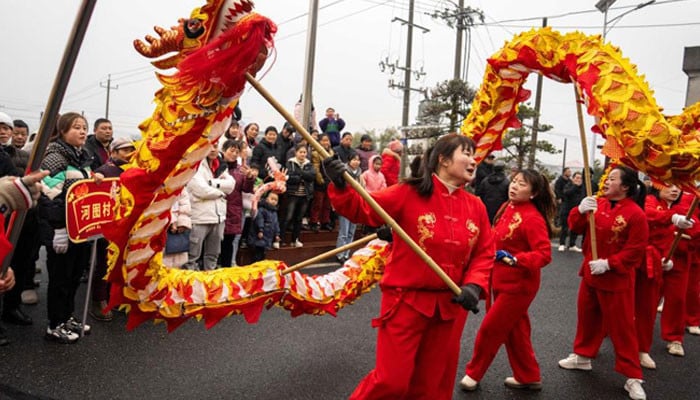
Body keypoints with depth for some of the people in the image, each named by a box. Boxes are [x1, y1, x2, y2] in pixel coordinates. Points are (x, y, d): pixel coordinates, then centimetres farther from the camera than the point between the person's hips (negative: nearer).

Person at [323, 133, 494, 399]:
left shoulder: (476, 206, 4)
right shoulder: (409, 193, -10)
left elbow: (484, 254, 7)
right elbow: (362, 209, -14)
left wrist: (475, 285, -9)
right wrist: (340, 186, -31)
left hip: (451, 306, 5)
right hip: (406, 302, -5)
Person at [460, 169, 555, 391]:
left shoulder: (532, 218, -21)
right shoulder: (507, 208, 5)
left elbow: (544, 254, -24)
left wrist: (515, 259, -33)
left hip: (519, 285, -8)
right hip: (502, 281, 8)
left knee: (490, 329, 2)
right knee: (515, 331, 18)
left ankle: (474, 373, 21)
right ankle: (528, 377, 33)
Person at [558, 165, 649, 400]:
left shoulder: (635, 213, -17)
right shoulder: (597, 204, 2)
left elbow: (636, 250, -16)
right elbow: (576, 228, 3)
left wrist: (608, 264, -22)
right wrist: (580, 211, -17)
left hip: (617, 278, -6)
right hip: (590, 273, 7)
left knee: (621, 326, 2)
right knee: (587, 317, 20)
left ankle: (633, 377, 16)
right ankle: (583, 357, 39)